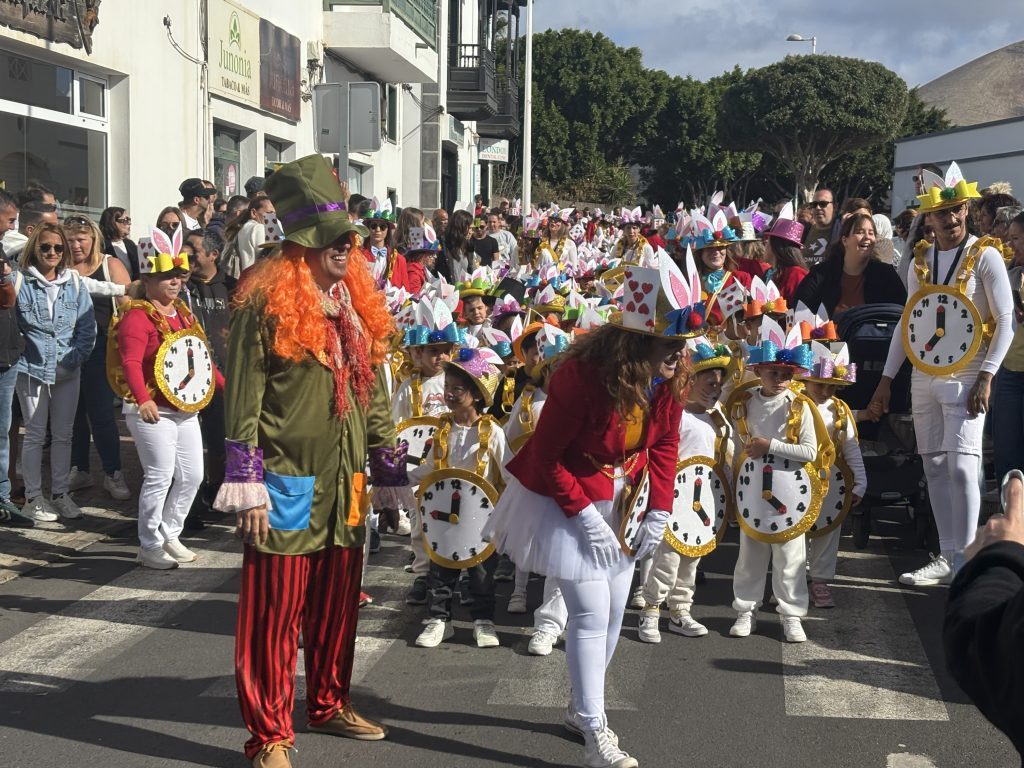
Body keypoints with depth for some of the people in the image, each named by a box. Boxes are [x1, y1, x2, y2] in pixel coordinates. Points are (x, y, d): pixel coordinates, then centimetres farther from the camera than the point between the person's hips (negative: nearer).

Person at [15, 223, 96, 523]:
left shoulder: (74, 282, 4)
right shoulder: (20, 281, -4)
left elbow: (88, 327, 4)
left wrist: (74, 359, -5)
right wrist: (17, 354, -10)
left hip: (67, 371, 3)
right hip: (32, 370, -3)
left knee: (63, 434, 9)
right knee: (35, 435, 3)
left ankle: (60, 493, 20)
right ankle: (33, 498, 12)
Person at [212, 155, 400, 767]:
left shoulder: (358, 299, 11)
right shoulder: (268, 301, -10)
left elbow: (375, 390, 18)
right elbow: (243, 399, -11)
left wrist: (389, 463, 16)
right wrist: (247, 486, -14)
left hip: (346, 480, 7)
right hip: (287, 481, -6)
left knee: (338, 602, 17)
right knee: (275, 608, 0)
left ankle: (329, 704, 35)